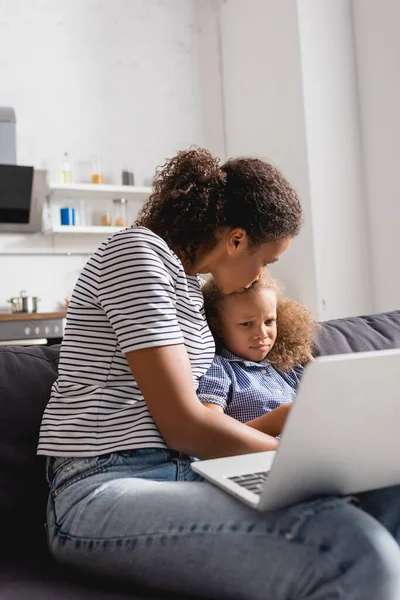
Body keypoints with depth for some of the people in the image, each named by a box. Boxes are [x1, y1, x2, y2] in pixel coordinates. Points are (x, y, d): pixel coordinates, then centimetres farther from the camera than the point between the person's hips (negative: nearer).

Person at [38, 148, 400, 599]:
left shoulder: (186, 279, 19)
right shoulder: (137, 251, -9)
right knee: (357, 555, -32)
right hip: (104, 489, -8)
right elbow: (181, 425, -14)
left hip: (174, 475, 9)